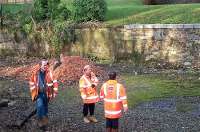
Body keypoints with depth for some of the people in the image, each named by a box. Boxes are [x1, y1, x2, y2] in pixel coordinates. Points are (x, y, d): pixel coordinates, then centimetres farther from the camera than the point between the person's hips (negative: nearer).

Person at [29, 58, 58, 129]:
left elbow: (54, 82, -1)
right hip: (38, 94, -1)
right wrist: (33, 91, 6)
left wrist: (54, 92, -3)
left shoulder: (49, 73, -8)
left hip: (46, 93, 1)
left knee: (45, 106, 16)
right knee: (39, 106, -17)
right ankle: (41, 120, -2)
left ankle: (45, 119, 36)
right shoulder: (35, 72, -8)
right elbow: (32, 82, 7)